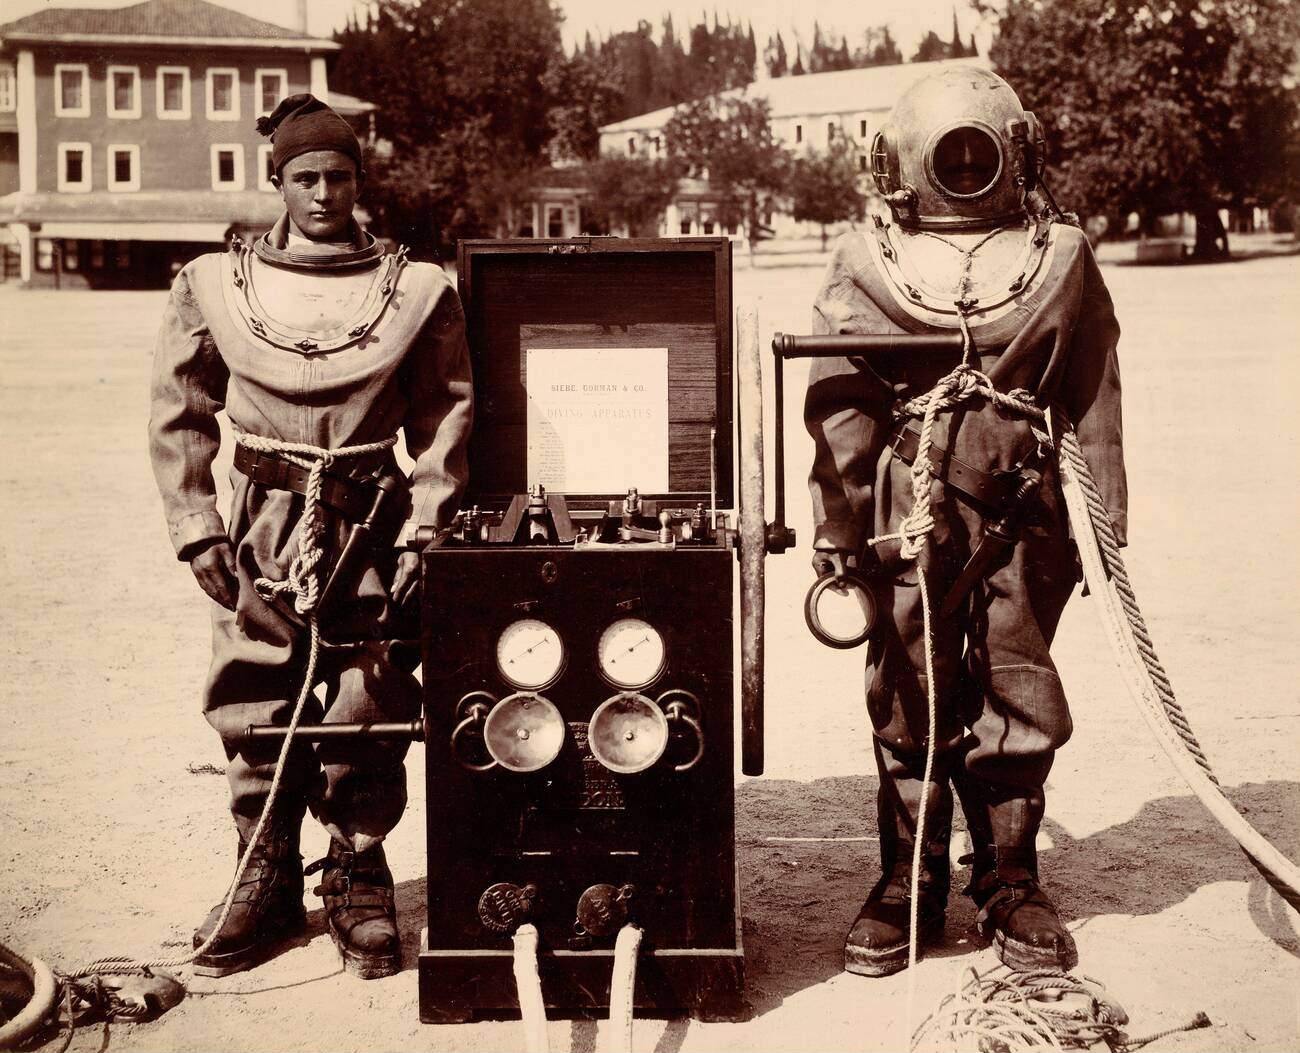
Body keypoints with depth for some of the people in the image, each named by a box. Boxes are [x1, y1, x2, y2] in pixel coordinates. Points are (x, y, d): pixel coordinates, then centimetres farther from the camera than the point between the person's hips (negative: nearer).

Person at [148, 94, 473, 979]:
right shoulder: (216, 287, 4)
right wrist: (200, 535, 1)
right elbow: (180, 422, 8)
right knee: (255, 713, 5)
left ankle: (358, 884, 18)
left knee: (365, 717, 0)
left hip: (372, 531, -1)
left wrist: (420, 539, -5)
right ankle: (267, 886, 22)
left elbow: (447, 421, 2)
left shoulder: (417, 291, 2)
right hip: (264, 533, 1)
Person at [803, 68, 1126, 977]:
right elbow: (837, 410, 2)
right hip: (909, 518, -1)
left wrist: (1104, 523, 8)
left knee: (1016, 701, 6)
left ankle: (1011, 883, 22)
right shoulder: (866, 268, 5)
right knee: (910, 702, 4)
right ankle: (908, 885, 18)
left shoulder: (1062, 259, 8)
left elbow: (1094, 403, 9)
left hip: (1024, 518, 1)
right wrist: (838, 529, -3)